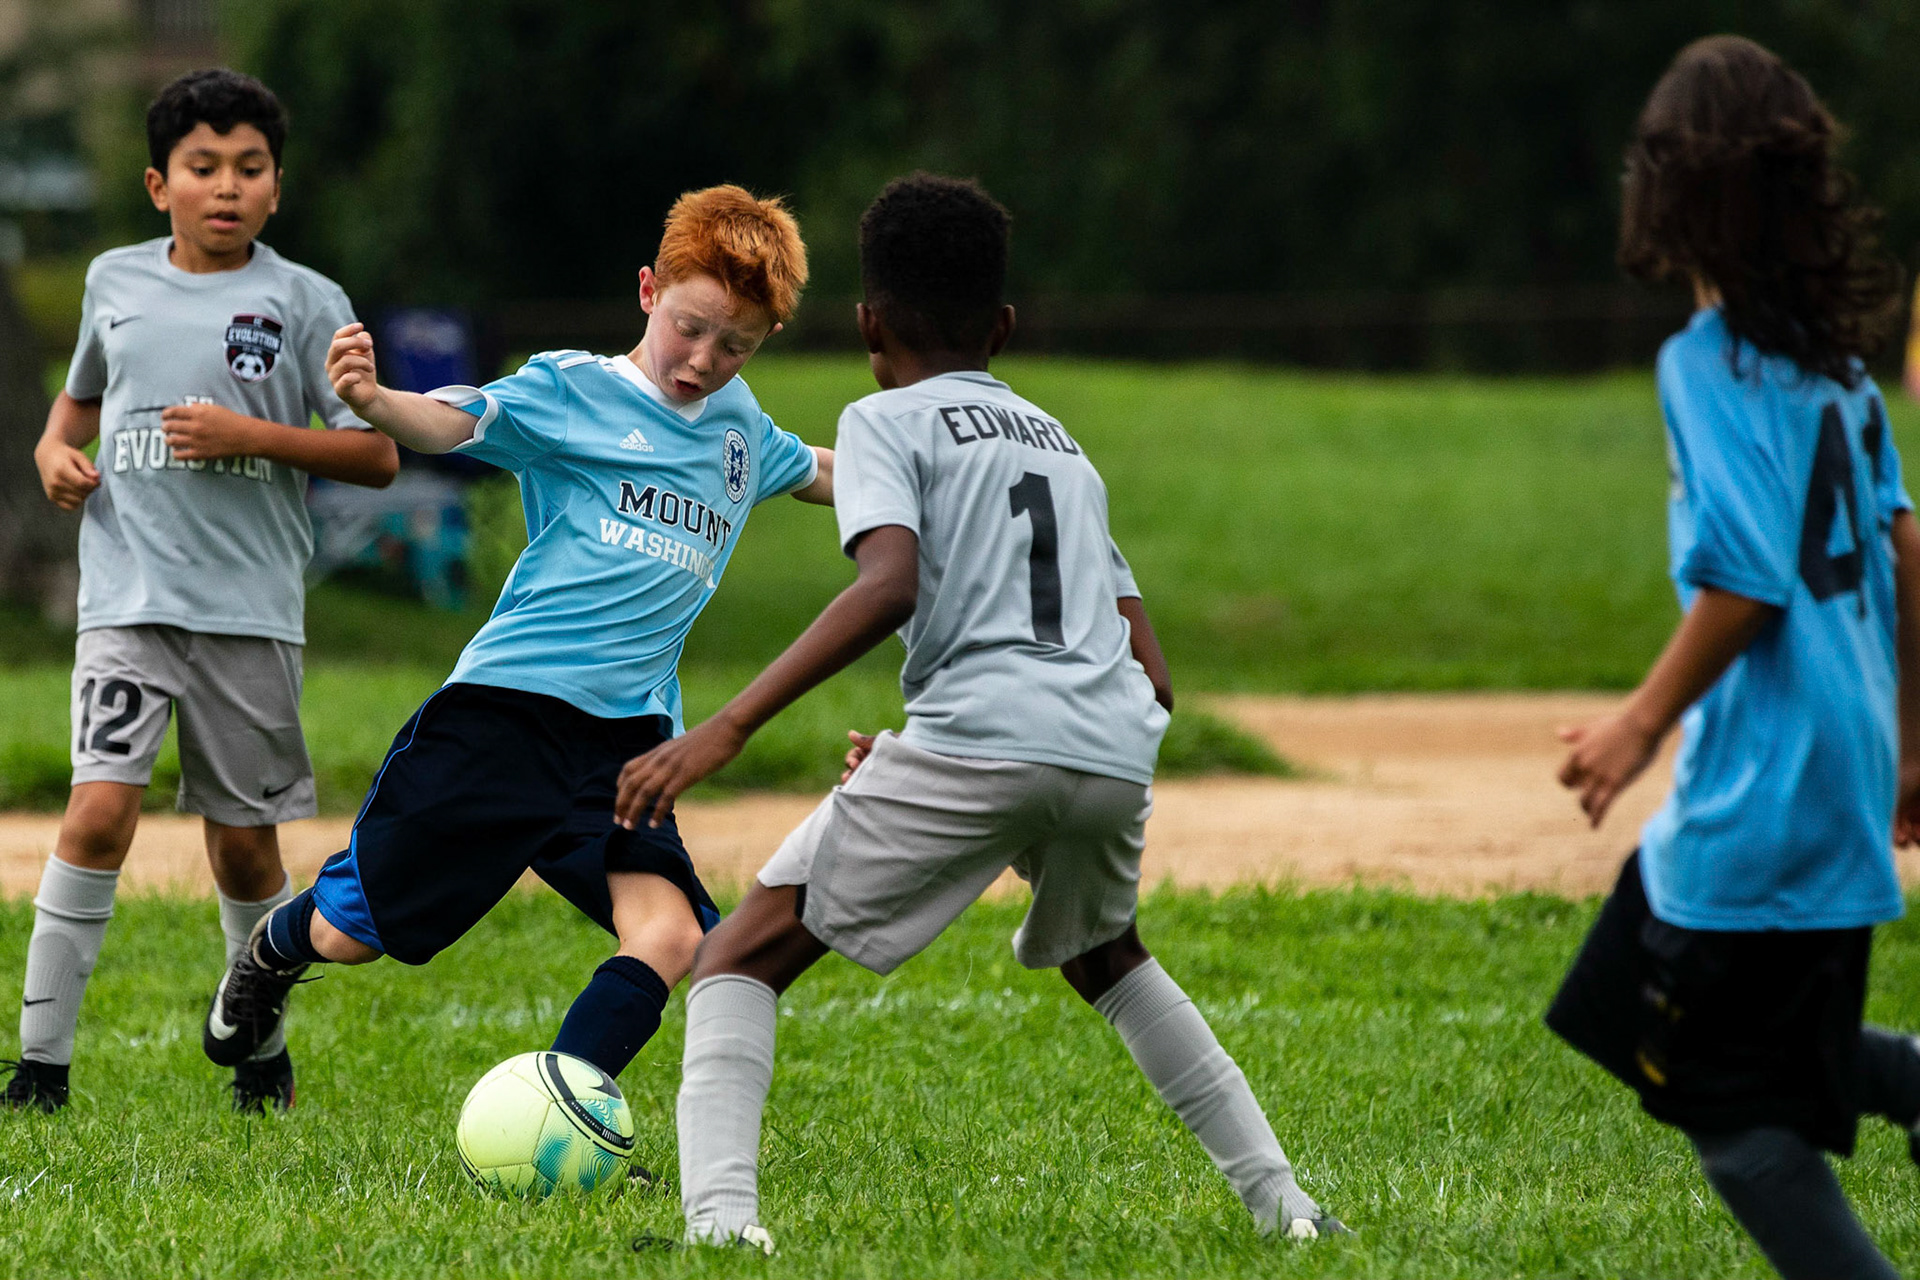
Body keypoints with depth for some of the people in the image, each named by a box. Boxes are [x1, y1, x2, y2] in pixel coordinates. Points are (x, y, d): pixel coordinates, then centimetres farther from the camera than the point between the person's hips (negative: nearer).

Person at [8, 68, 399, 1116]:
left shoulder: (303, 301, 0)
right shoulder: (114, 281, 9)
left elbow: (376, 457, -1)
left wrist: (254, 436, -13)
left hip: (251, 605, -1)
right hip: (128, 595, 1)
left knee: (242, 838, 6)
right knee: (101, 809, -16)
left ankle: (262, 1046, 28)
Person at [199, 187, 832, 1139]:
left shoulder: (739, 426, 15)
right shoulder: (573, 391, -4)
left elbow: (816, 475, 38)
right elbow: (451, 422, -22)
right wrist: (373, 401, -42)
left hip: (629, 736, 4)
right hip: (504, 705, -4)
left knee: (667, 938, -20)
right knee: (351, 933, 4)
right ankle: (273, 953, 40)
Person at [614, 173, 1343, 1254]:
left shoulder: (887, 422, 12)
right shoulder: (1064, 447, 32)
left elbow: (889, 588, -9)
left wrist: (726, 730, -15)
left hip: (976, 733, -6)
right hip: (1118, 752, 6)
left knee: (742, 956, 2)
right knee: (1102, 953, 36)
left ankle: (723, 1211, -20)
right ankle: (1282, 1201, 31)